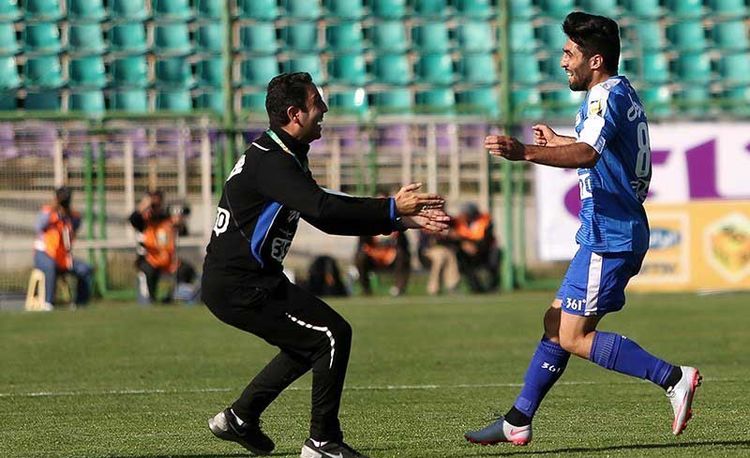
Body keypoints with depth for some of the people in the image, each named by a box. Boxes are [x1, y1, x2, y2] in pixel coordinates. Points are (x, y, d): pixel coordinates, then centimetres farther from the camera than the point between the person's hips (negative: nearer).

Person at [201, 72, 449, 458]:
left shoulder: (282, 158, 15)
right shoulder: (270, 162, -19)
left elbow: (327, 216, 15)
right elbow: (322, 208, -31)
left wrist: (400, 220, 7)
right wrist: (392, 209, -26)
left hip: (231, 282, 11)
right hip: (241, 287, -11)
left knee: (310, 341, 21)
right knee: (333, 335, -10)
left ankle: (240, 417, 24)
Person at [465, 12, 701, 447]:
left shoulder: (609, 95, -16)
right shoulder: (622, 92, 15)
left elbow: (587, 153, -35)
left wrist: (525, 152, -46)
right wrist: (559, 142, 45)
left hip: (610, 237, -10)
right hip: (610, 234, 10)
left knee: (574, 338, -9)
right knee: (556, 324, 13)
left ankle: (674, 378, -12)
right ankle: (518, 421, 19)